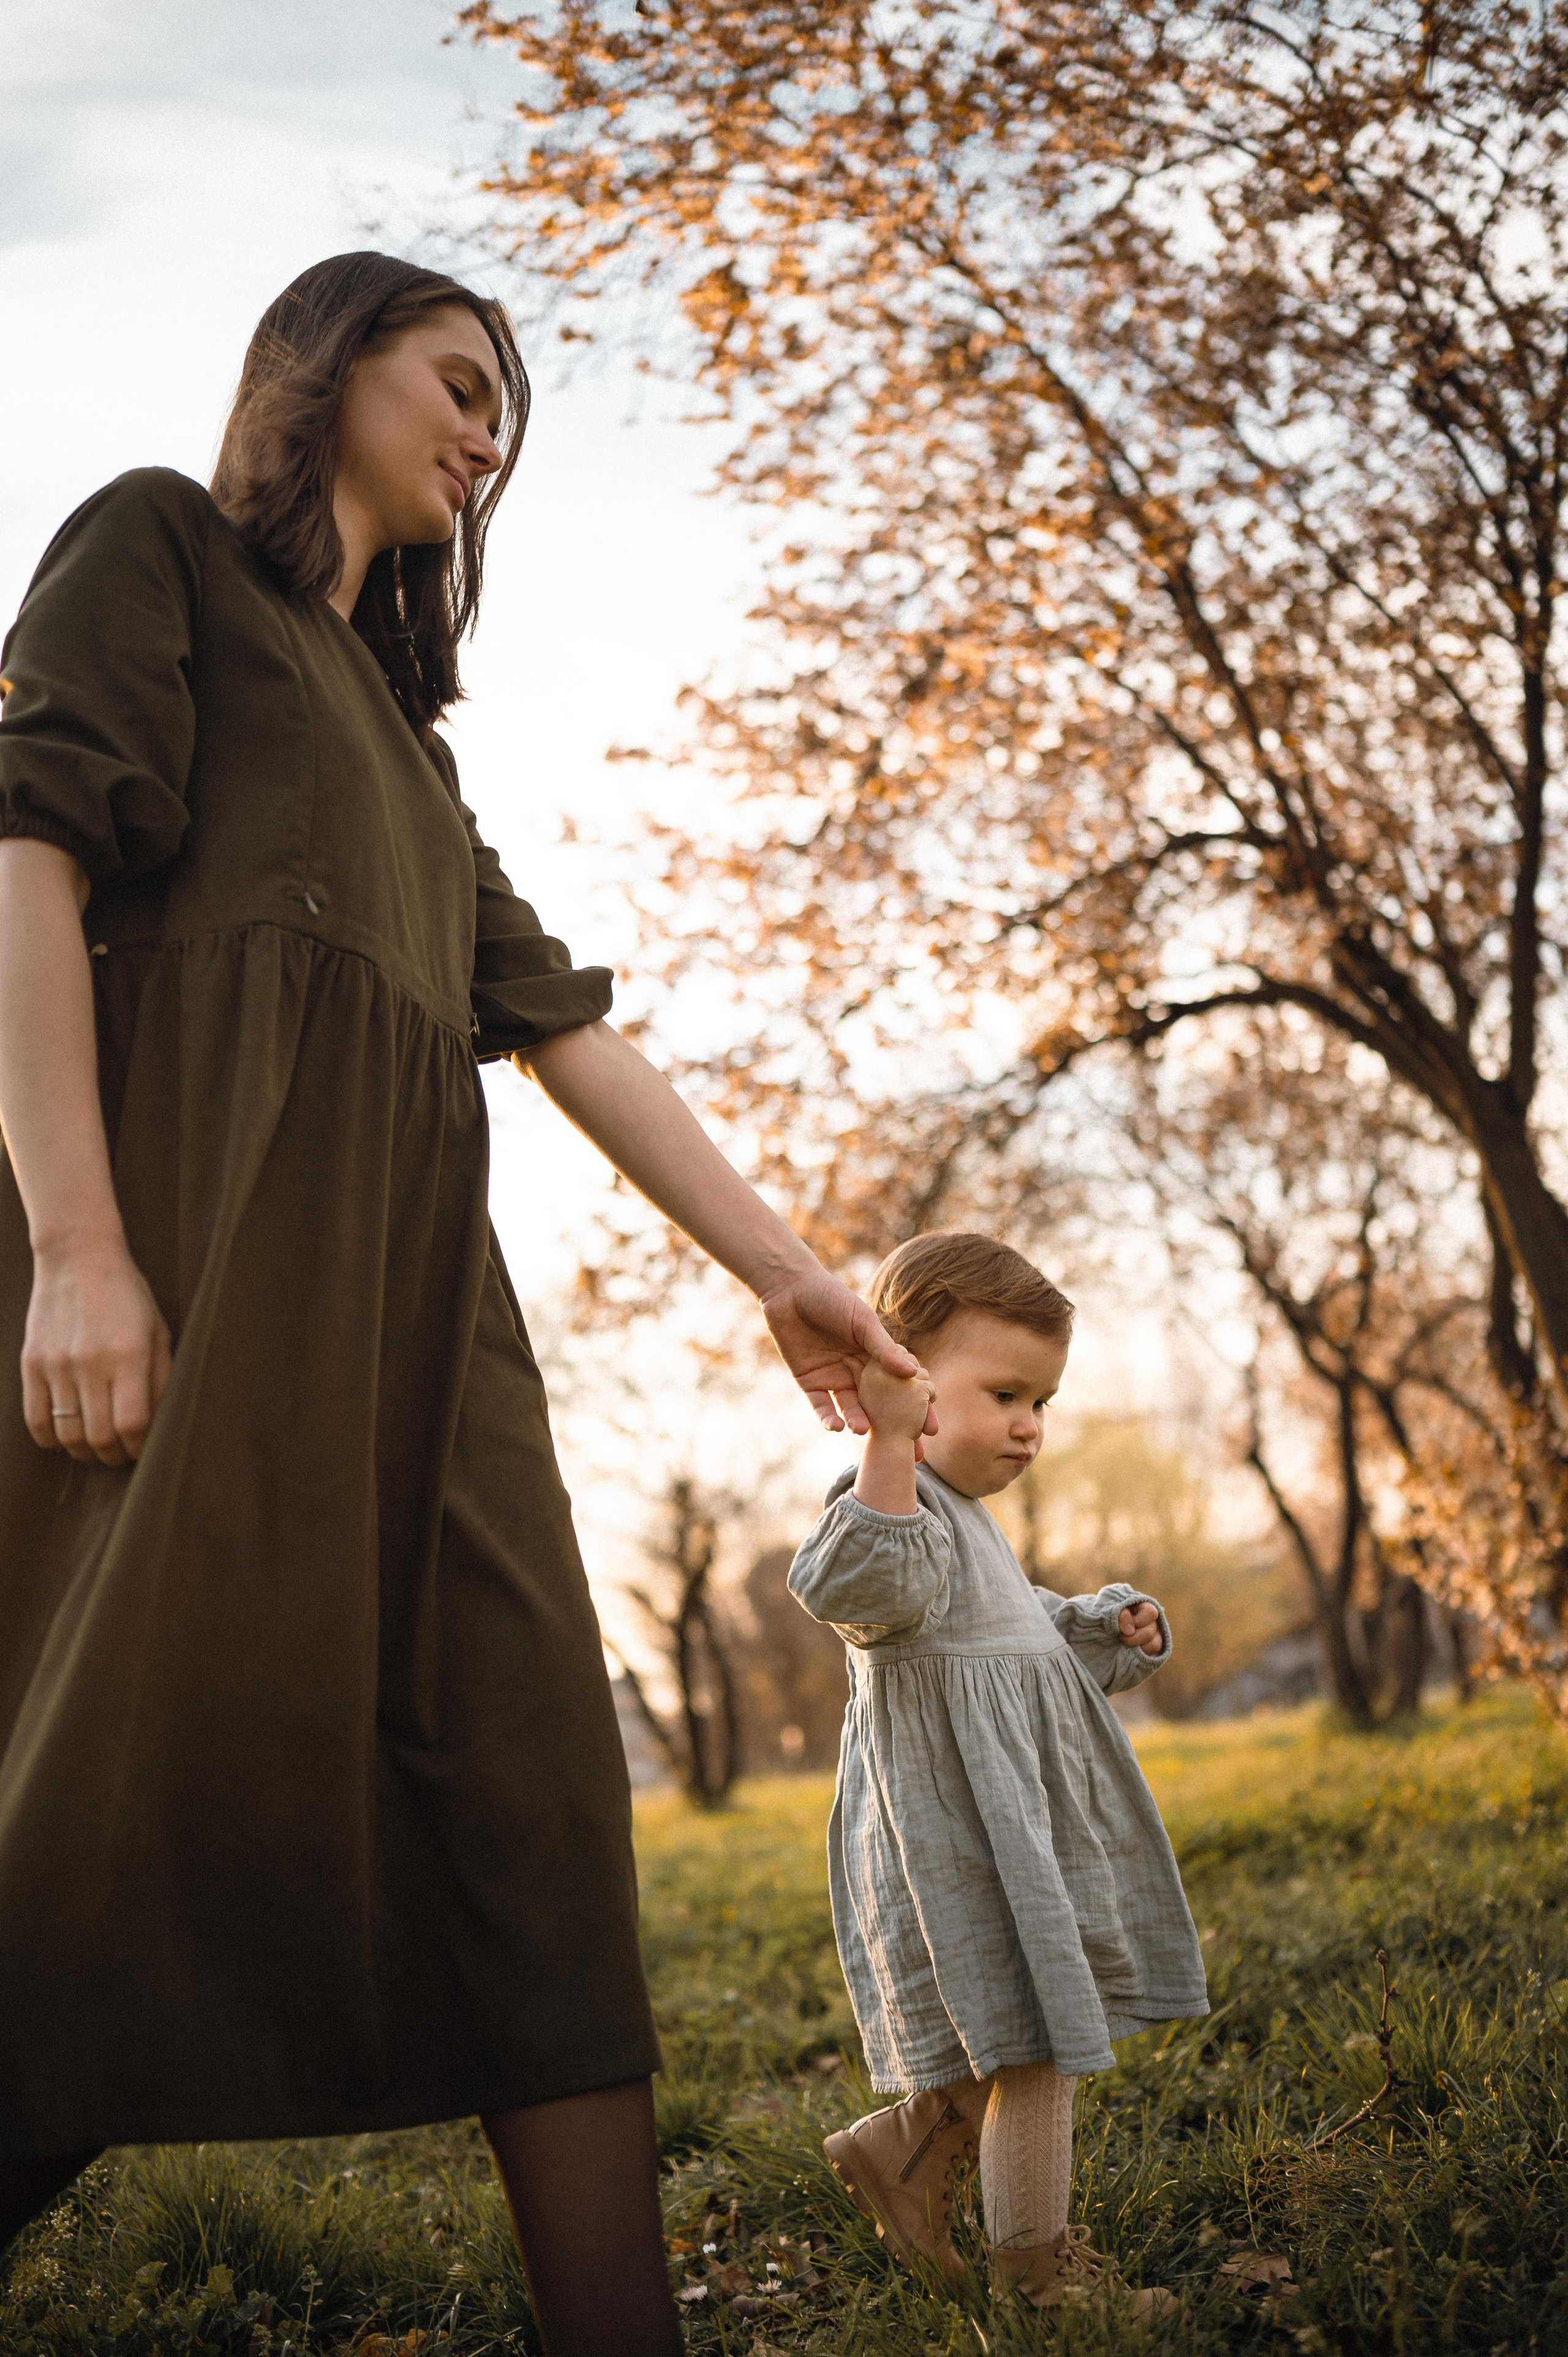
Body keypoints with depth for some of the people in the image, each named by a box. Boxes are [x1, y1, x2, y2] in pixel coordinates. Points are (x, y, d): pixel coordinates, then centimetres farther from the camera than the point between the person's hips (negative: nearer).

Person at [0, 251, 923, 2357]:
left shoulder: (398, 721, 34)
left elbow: (559, 1019, 27)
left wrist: (778, 1266, 20)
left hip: (406, 1252, 8)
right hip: (210, 1177, -8)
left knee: (528, 1781, -3)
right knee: (175, 1755, -17)